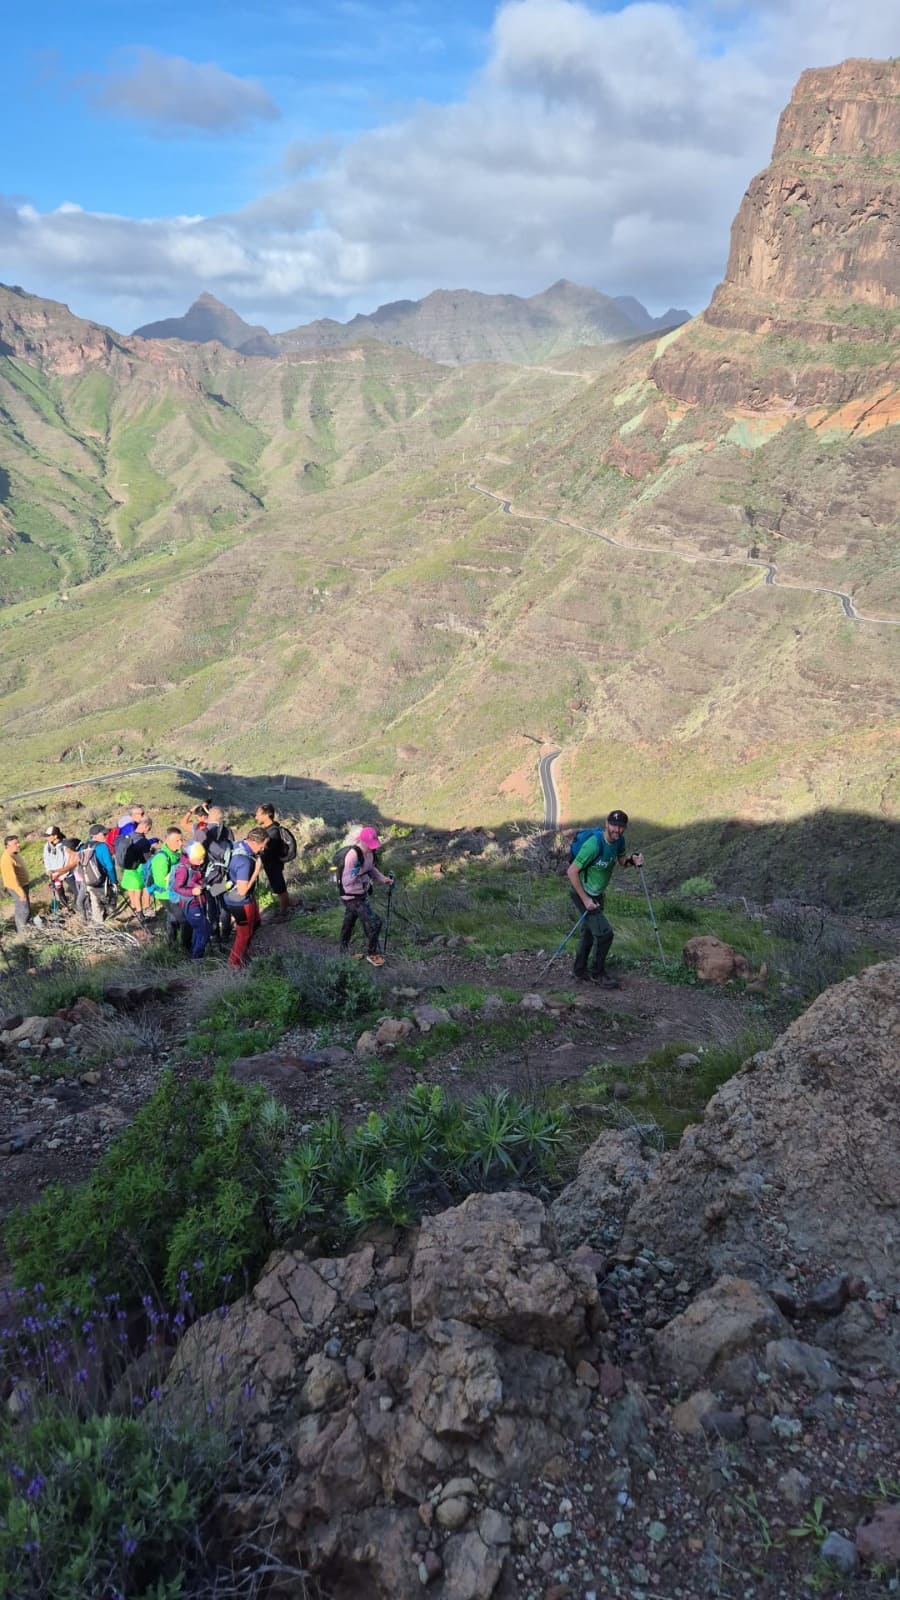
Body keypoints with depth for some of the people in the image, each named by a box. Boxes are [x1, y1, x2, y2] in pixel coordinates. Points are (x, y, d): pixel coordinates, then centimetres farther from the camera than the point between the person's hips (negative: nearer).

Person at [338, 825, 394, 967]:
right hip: (352, 896, -8)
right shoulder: (353, 855, -31)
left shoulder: (370, 851, -5)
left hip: (362, 893, 8)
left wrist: (384, 879, 2)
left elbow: (371, 869, 14)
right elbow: (346, 881, -28)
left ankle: (345, 950, 44)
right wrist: (356, 872, -43)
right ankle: (371, 953, 15)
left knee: (349, 921, 25)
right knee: (374, 922, -6)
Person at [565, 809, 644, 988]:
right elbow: (572, 872, -27)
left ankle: (579, 970, 36)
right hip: (584, 894, -8)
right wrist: (585, 899, -23)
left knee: (589, 932, 20)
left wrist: (632, 860, -12)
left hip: (597, 894, 8)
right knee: (605, 933, -10)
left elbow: (621, 860, 12)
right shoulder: (594, 844, -31)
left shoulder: (619, 840, -7)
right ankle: (597, 973, 9)